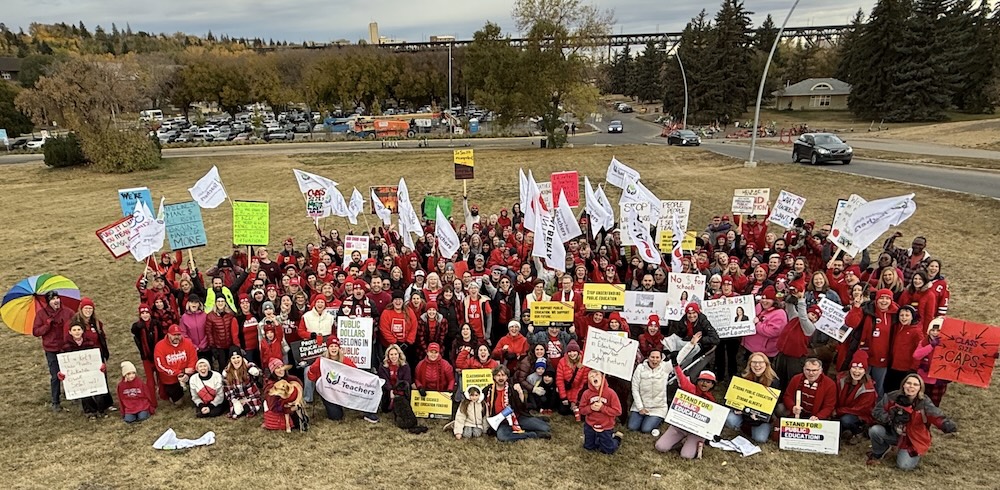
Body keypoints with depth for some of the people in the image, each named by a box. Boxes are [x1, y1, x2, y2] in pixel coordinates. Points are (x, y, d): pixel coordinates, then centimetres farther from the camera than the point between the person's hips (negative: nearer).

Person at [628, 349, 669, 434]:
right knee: (632, 427, -9)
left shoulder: (665, 368, -8)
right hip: (640, 405, 1)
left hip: (658, 408, -1)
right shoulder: (640, 368, -8)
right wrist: (640, 407, -9)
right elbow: (635, 388, -6)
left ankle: (658, 420, 18)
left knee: (646, 429, -13)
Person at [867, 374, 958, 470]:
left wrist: (948, 426, -54)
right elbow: (877, 411, -12)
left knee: (904, 466, -16)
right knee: (874, 430, -27)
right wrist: (891, 418, -30)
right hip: (893, 434, 1)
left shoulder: (924, 404, -17)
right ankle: (877, 454, 5)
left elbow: (937, 417, -31)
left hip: (913, 440, -1)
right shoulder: (893, 397, -14)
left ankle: (915, 454, 20)